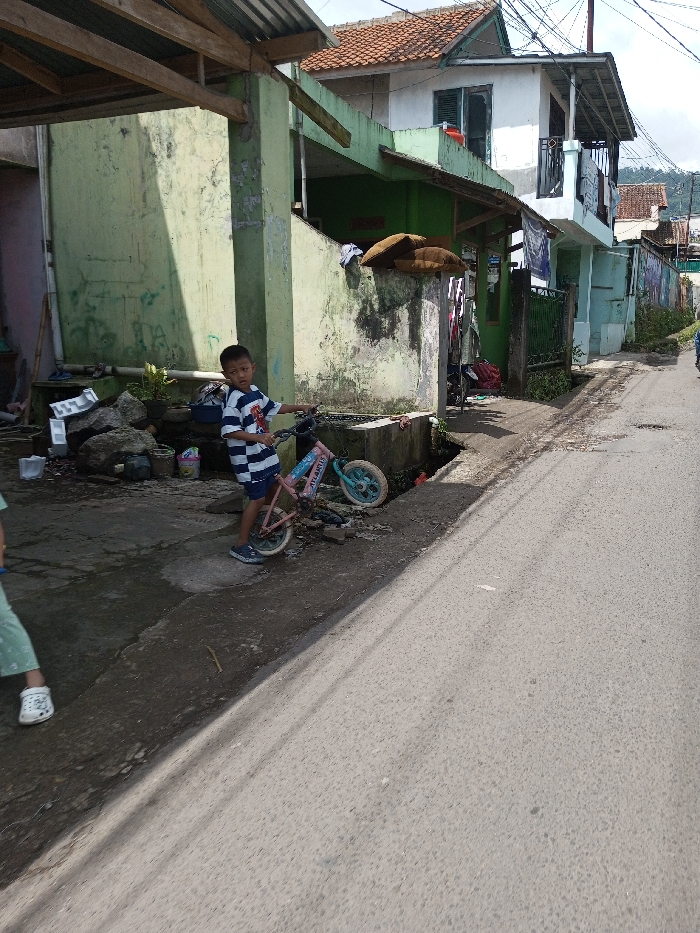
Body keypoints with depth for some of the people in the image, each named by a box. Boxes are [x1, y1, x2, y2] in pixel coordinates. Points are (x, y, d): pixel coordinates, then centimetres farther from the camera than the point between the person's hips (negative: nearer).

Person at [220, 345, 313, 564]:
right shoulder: (234, 399, -21)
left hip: (265, 453, 9)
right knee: (257, 498, -8)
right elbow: (229, 430, -29)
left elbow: (274, 408, 22)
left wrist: (299, 407, 18)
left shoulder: (254, 392, 6)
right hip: (247, 458, -9)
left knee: (272, 489, 21)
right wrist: (258, 437, -36)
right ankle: (241, 545, 1)